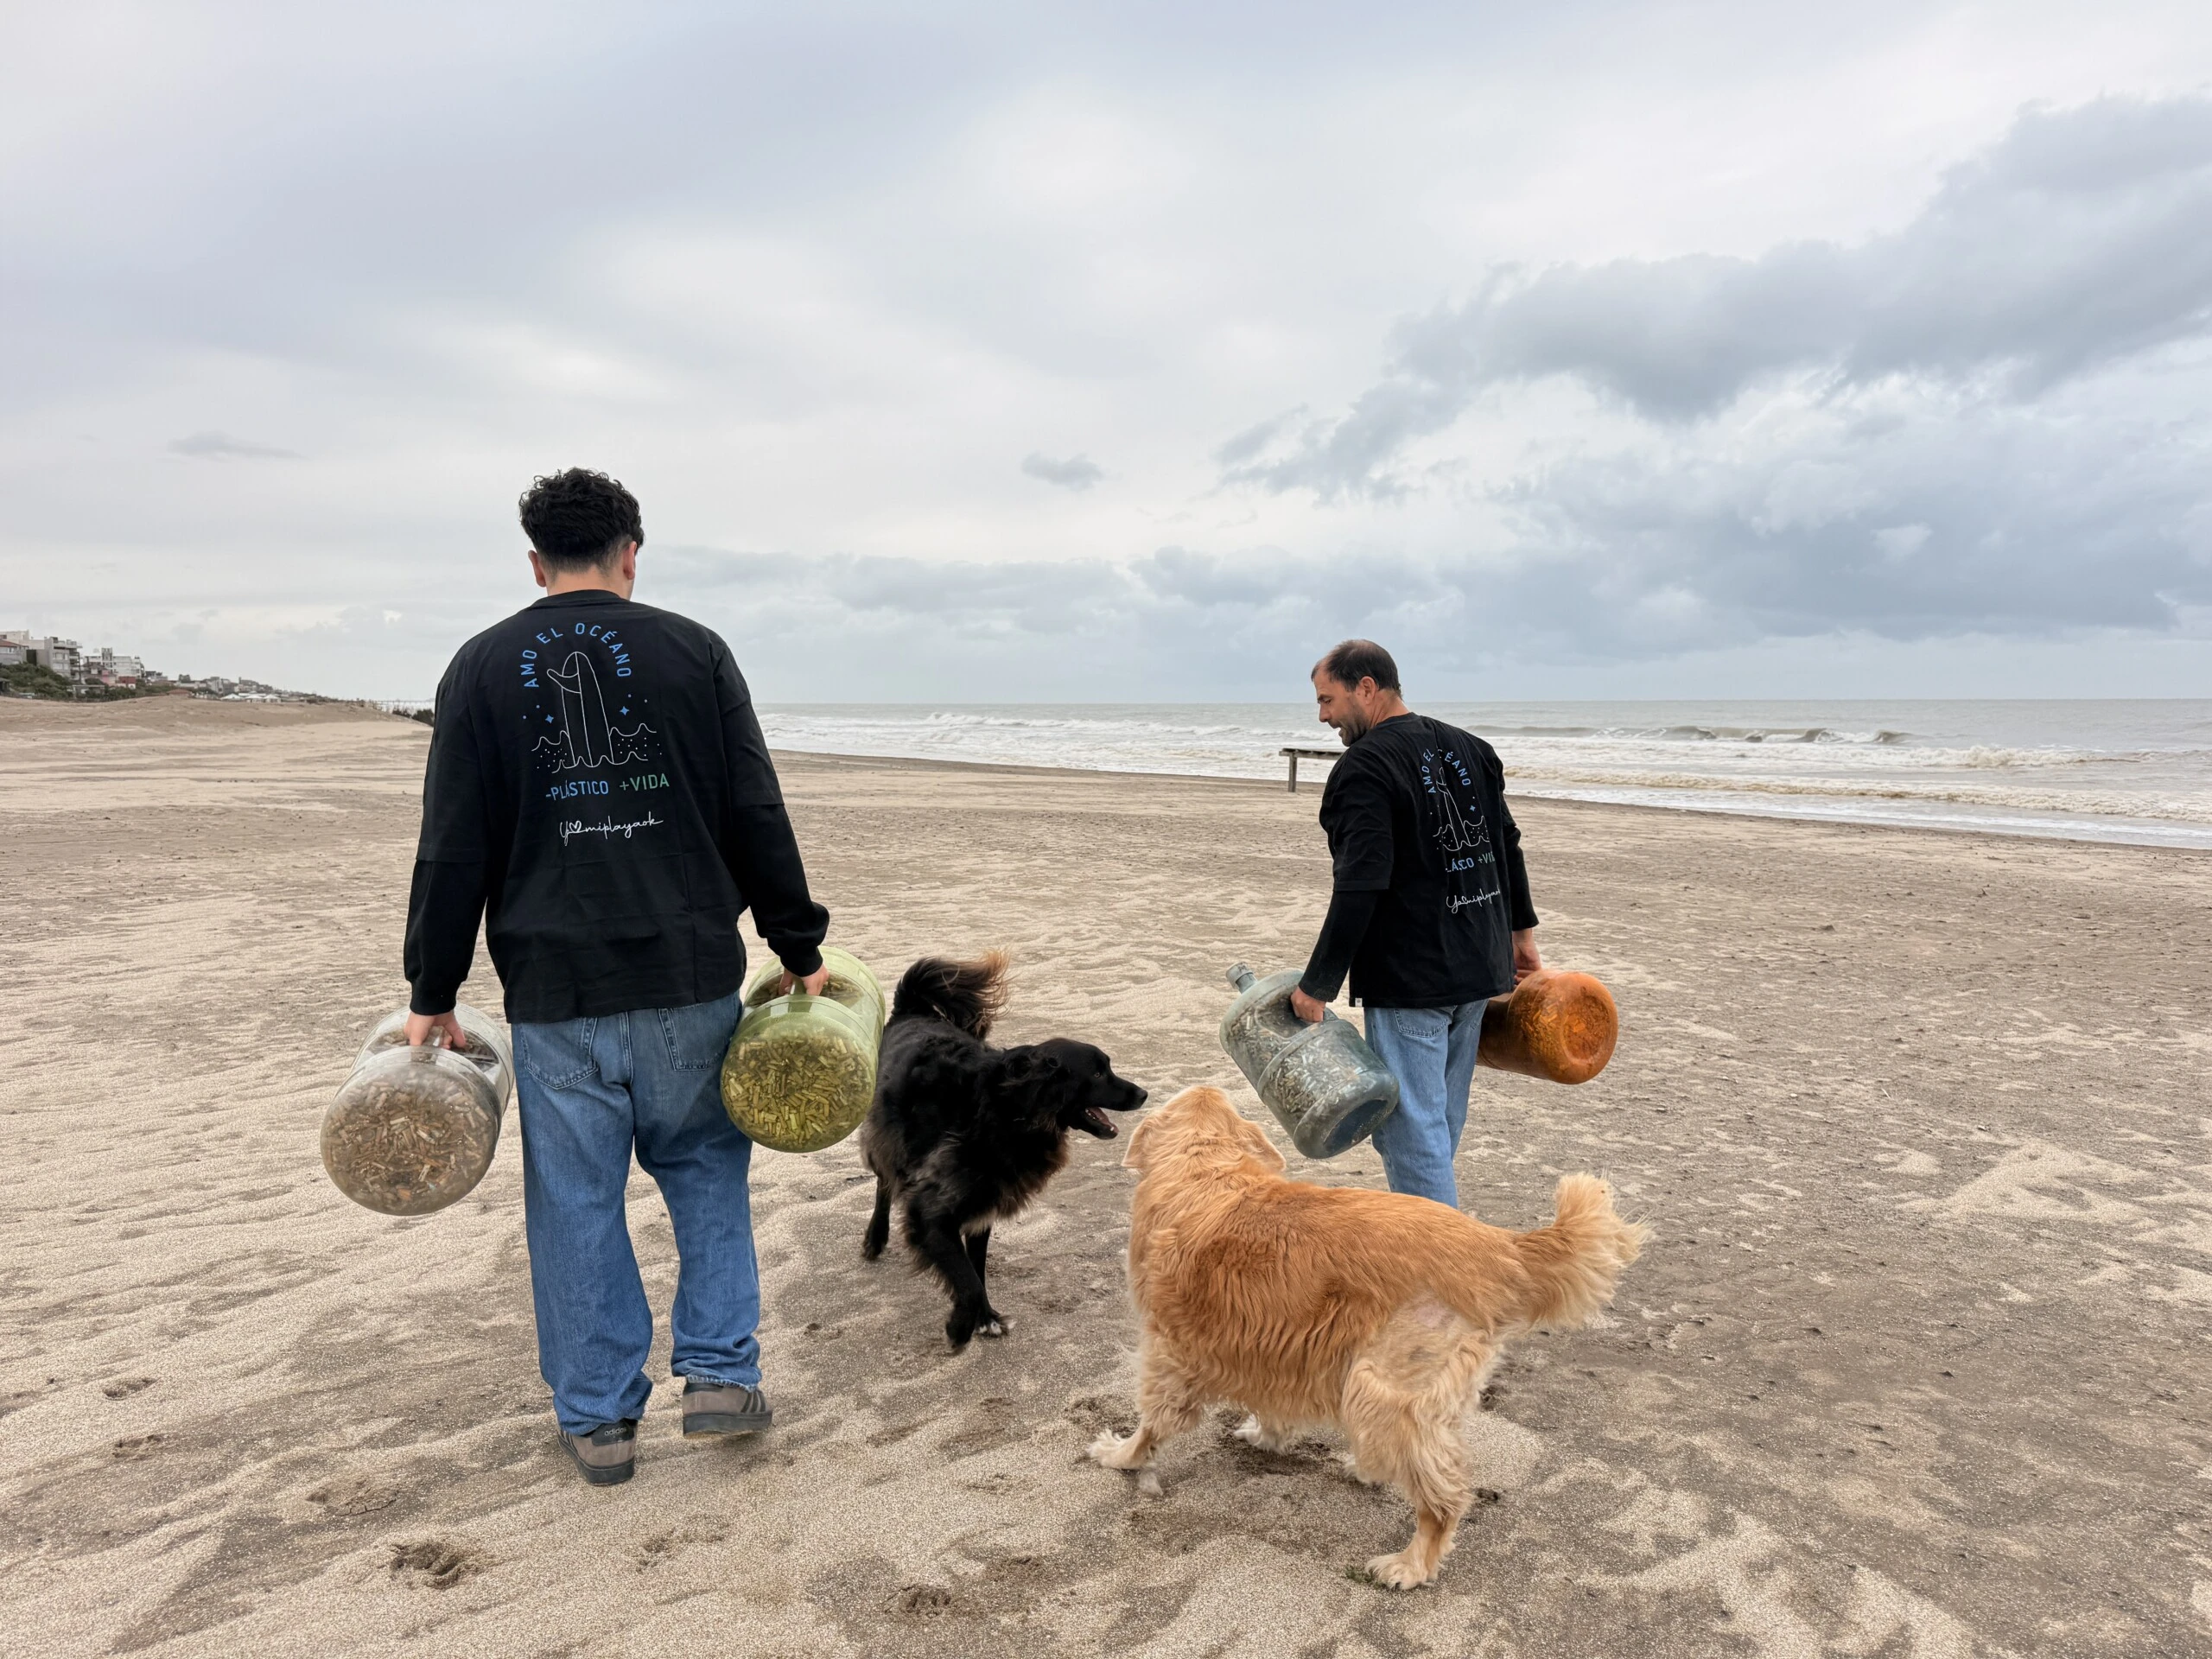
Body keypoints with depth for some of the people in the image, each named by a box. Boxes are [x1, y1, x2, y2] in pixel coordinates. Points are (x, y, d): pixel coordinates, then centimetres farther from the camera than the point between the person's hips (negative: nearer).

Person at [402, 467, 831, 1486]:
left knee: (575, 1199, 11)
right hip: (690, 979, 0)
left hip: (554, 991, 0)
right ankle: (721, 1374, 16)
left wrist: (432, 997, 8)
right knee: (706, 1170, 18)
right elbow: (758, 820, -1)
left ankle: (599, 1416, 21)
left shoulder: (481, 669, 2)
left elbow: (453, 850, 1)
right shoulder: (694, 653, 0)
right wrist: (800, 952, 6)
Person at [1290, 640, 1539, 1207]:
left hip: (1409, 978, -9)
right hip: (1476, 969, 9)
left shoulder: (1364, 767, -16)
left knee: (1412, 1128, -1)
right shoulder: (1469, 749, 11)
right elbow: (1508, 847, 19)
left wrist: (1317, 985, -20)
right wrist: (1521, 932, 28)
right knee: (1441, 1120, 19)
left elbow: (1360, 890, -24)